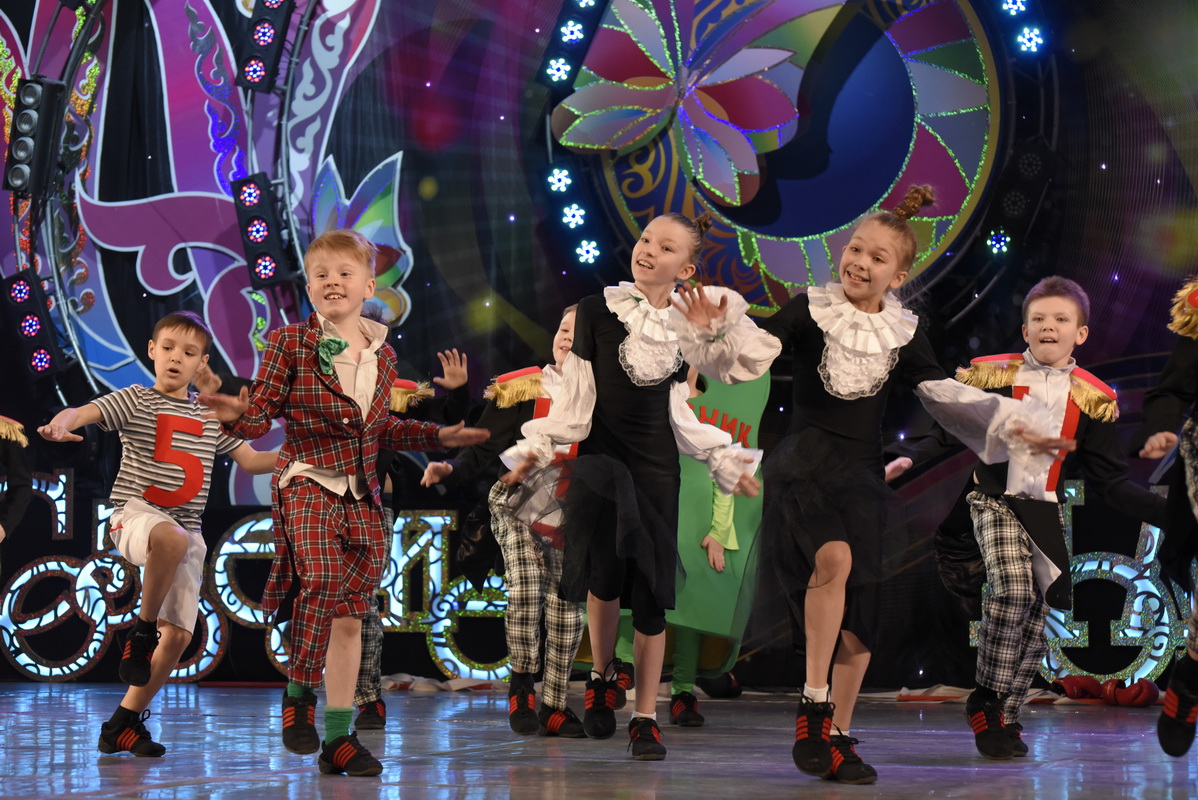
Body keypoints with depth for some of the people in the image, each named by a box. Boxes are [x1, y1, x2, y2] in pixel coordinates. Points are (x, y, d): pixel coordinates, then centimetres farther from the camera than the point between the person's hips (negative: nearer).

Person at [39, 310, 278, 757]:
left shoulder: (212, 416, 15)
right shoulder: (136, 401, 2)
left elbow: (249, 461, 18)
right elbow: (86, 411, -14)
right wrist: (63, 422, -38)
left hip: (186, 528, 5)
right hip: (136, 513, -5)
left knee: (179, 635, -2)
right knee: (171, 537, -42)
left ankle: (124, 723, 13)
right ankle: (142, 630, -20)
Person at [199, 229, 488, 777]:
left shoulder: (382, 354, 12)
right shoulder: (289, 343, -3)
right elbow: (261, 415, -5)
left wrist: (439, 436, 20)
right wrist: (237, 415, -27)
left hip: (362, 495, 5)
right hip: (307, 483, -5)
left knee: (350, 616, 5)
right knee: (322, 580, -28)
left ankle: (337, 737, 12)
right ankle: (300, 694, -9)